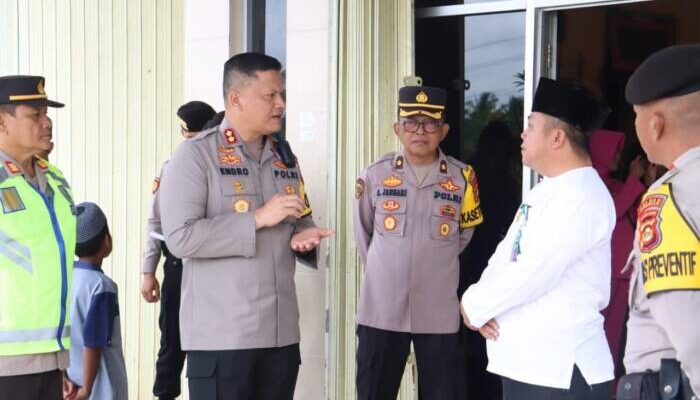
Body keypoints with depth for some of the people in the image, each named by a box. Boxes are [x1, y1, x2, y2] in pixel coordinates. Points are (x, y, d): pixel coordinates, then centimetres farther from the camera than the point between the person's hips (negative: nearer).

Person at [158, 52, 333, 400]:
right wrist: (258, 219, -18)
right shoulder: (194, 156, -7)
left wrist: (305, 237, -1)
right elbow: (180, 238, -16)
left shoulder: (285, 158, 15)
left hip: (282, 333, 6)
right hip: (220, 337, -6)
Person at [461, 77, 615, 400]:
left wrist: (475, 305, -9)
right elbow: (505, 255, 15)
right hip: (521, 362, 9)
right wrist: (480, 301, -5)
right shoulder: (545, 191, 16)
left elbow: (534, 272, -22)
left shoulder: (581, 197, -16)